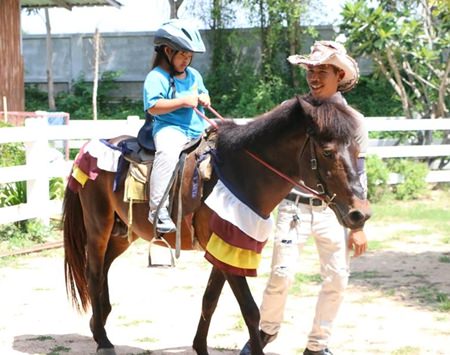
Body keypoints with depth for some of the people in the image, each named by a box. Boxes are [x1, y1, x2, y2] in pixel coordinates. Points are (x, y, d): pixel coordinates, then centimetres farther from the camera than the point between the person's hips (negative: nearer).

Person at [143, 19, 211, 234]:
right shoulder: (156, 77, -6)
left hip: (198, 129, 8)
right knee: (168, 153, -39)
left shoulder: (194, 75, 19)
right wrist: (183, 101, -20)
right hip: (169, 129, -8)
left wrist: (204, 98, 7)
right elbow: (153, 107, -17)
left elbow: (203, 94, 33)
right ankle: (158, 209, -39)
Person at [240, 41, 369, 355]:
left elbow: (357, 176, 3)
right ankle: (267, 329, 20)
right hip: (294, 207, -1)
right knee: (282, 274, -7)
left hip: (331, 210, 1)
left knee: (337, 280, 3)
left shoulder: (353, 120, 0)